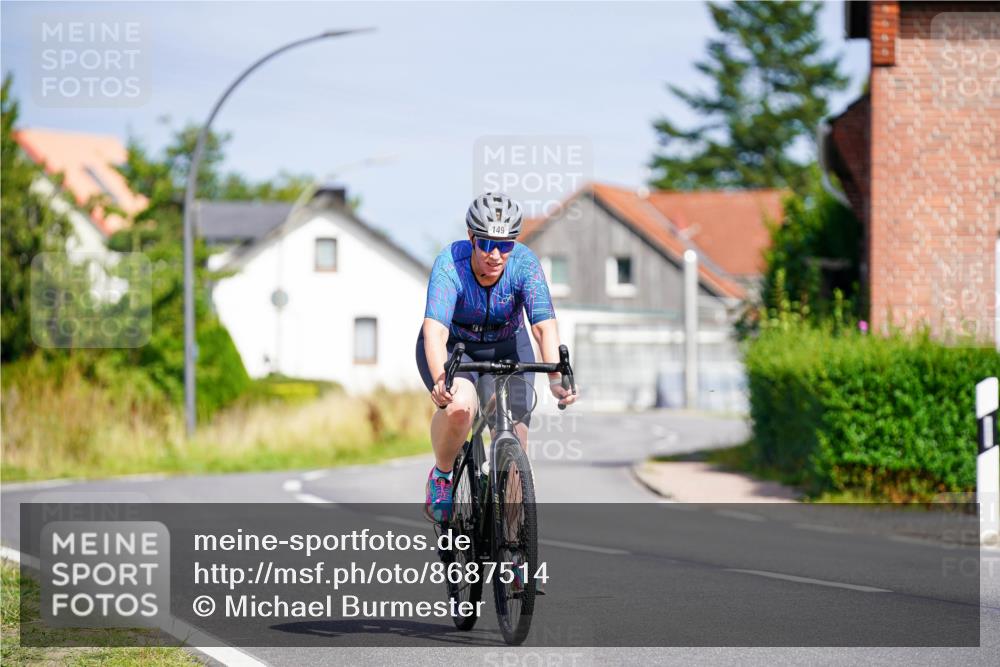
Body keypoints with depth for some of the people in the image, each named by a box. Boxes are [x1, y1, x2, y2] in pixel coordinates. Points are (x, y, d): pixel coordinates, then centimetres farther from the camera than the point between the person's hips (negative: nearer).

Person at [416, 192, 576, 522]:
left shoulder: (525, 264, -26)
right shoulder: (450, 265, -31)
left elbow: (544, 325, -35)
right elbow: (434, 330, -43)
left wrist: (556, 378, -51)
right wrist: (440, 380, -61)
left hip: (506, 347, 2)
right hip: (452, 347, -2)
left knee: (515, 436, -14)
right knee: (459, 405, -32)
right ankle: (441, 475, -5)